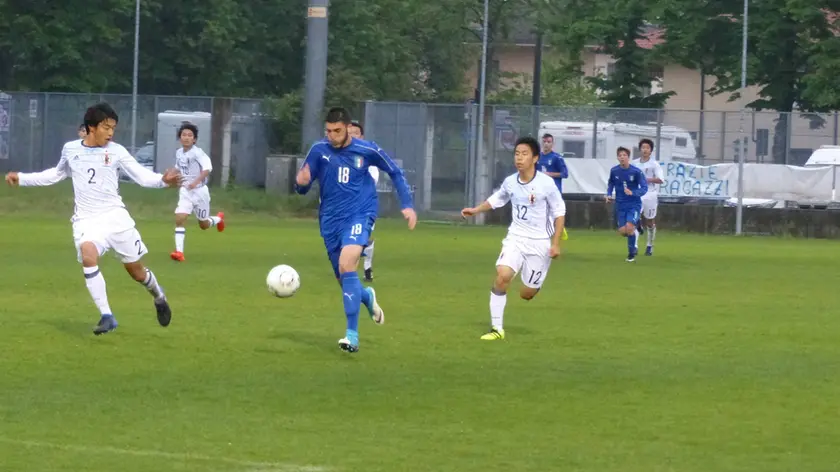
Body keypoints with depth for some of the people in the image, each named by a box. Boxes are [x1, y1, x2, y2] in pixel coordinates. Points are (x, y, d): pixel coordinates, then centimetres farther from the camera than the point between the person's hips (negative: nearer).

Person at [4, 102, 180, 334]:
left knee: (135, 270, 6)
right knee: (88, 256, -29)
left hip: (115, 215, -1)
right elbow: (56, 174, 23)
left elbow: (142, 176, -8)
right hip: (86, 219, 1)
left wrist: (162, 180, -28)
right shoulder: (70, 149, 4)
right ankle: (106, 316, -24)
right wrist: (22, 178, 21)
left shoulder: (116, 151, -3)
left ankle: (158, 296, 42)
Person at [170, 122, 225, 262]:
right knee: (179, 219, -16)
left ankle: (219, 218, 47)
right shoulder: (179, 153, 2)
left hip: (199, 191, -4)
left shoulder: (197, 152, -19)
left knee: (204, 225, 12)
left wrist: (196, 181, -42)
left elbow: (208, 168, -32)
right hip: (185, 191, 4)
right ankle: (179, 252, -16)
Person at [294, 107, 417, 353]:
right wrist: (301, 183, -24)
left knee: (346, 265, -27)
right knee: (344, 279, 10)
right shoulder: (319, 150, -4)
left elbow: (395, 173, 9)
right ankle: (366, 296, 49)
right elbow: (302, 187, 1)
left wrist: (407, 205, 3)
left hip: (359, 215, -4)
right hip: (331, 220, 4)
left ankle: (352, 335, -26)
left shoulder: (367, 150, -6)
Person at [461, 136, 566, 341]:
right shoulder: (510, 182, -3)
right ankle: (497, 328, -12)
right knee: (502, 276, -21)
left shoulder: (546, 183, -15)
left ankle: (534, 284, 42)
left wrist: (555, 243, -10)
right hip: (516, 238, 3)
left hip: (540, 242, -3)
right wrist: (476, 210, 6)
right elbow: (497, 199, 19)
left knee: (526, 293, 2)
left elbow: (559, 212, -6)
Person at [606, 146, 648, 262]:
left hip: (634, 205, -4)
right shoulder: (614, 171, -3)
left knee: (629, 228, -20)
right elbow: (610, 183, 17)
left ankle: (632, 253, 2)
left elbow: (644, 188, -12)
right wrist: (609, 195, 0)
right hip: (620, 206, 4)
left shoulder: (636, 172, -14)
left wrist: (632, 193, -29)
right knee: (622, 231, -2)